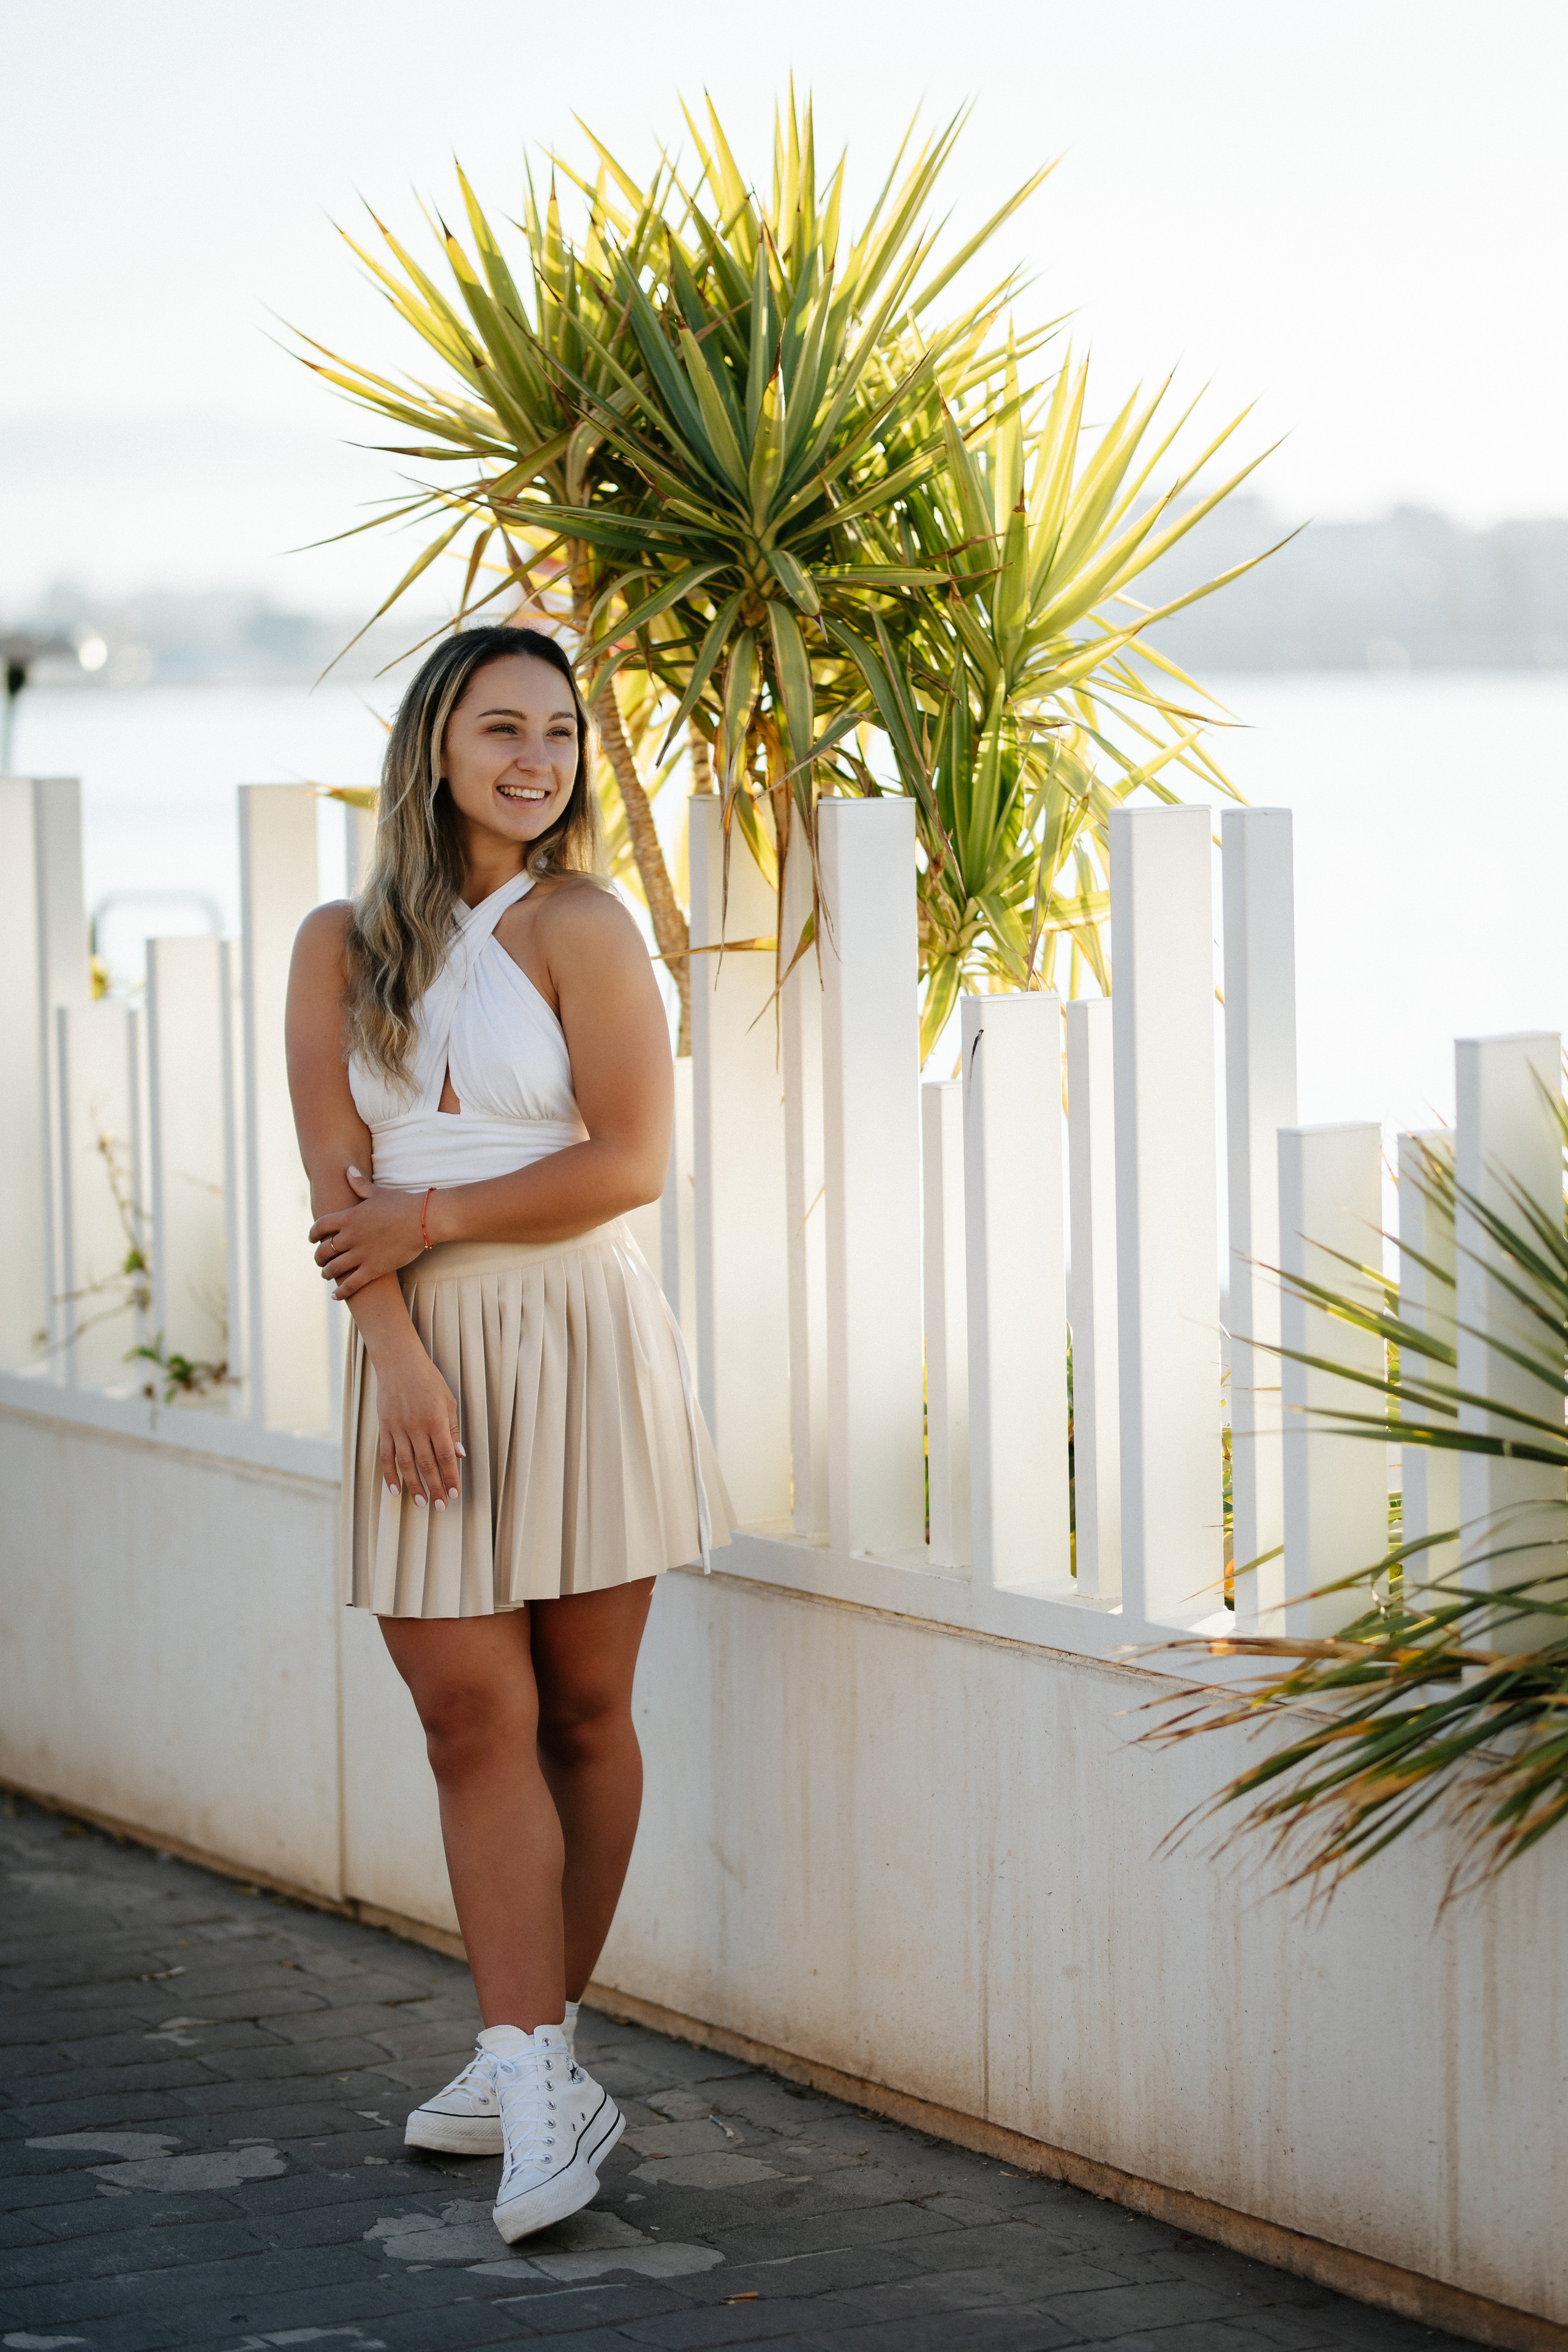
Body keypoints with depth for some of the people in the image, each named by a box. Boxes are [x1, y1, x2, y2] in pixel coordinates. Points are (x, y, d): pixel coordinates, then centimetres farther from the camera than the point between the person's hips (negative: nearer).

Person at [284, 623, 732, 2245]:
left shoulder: (578, 929, -2)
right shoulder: (340, 948, 7)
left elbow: (633, 1162, -10)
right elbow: (340, 1185, -1)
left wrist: (433, 1218, -10)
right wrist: (398, 1357, -14)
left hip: (580, 1348, -2)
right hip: (424, 1362, 2)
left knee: (581, 1713, 3)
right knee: (474, 1722, -4)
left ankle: (535, 2057, 14)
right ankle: (535, 2084, -4)